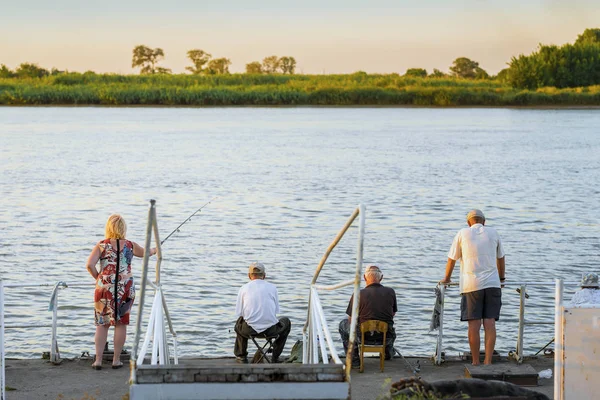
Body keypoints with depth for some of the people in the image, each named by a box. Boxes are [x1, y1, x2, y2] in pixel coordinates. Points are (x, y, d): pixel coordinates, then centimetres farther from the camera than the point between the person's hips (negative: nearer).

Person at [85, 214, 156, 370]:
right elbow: (144, 252, 23)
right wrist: (153, 251, 46)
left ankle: (98, 360, 4)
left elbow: (90, 265, -12)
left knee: (102, 324, 7)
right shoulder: (130, 246, 3)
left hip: (105, 287, 0)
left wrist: (97, 277, 6)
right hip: (125, 288, 1)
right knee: (121, 324, 9)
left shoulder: (101, 246, -2)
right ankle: (116, 360, 11)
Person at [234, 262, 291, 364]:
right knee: (286, 322, 32)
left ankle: (241, 356, 36)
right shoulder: (272, 288, 7)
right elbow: (276, 311, 11)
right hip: (271, 330, -1)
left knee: (239, 323, 37)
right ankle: (275, 357, 29)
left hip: (250, 330, 1)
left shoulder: (243, 289, 5)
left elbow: (238, 313, 6)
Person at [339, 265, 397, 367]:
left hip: (364, 336, -3)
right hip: (386, 337, 3)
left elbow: (351, 320, -3)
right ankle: (388, 353, 59)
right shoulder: (390, 292, -6)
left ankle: (354, 359, 20)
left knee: (343, 324, 26)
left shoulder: (358, 295, -14)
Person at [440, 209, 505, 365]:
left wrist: (447, 278, 31)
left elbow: (452, 259, 14)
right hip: (492, 283, 2)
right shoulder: (493, 233, 12)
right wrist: (502, 279, 40)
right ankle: (488, 361, -8)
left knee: (474, 324, -1)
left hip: (471, 285, -2)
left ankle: (476, 363, 1)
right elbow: (500, 258, 25)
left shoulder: (462, 234, 6)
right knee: (490, 323, -2)